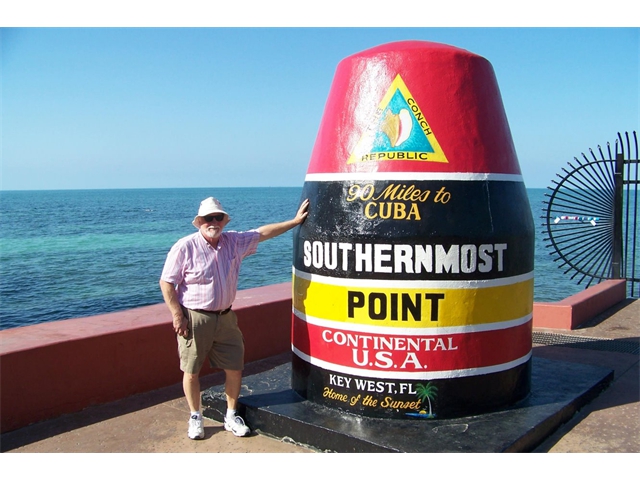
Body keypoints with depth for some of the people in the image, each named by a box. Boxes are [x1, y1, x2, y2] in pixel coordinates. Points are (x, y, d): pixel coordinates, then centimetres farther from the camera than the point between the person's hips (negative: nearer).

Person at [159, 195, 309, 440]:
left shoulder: (234, 242, 3)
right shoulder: (185, 247, -11)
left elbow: (262, 232, 12)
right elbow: (166, 283, -9)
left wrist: (295, 221, 11)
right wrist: (177, 316, -13)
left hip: (225, 317, 5)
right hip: (194, 318, -4)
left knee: (235, 368, 8)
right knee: (191, 371, 6)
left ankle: (231, 416, 26)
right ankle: (195, 418, 26)